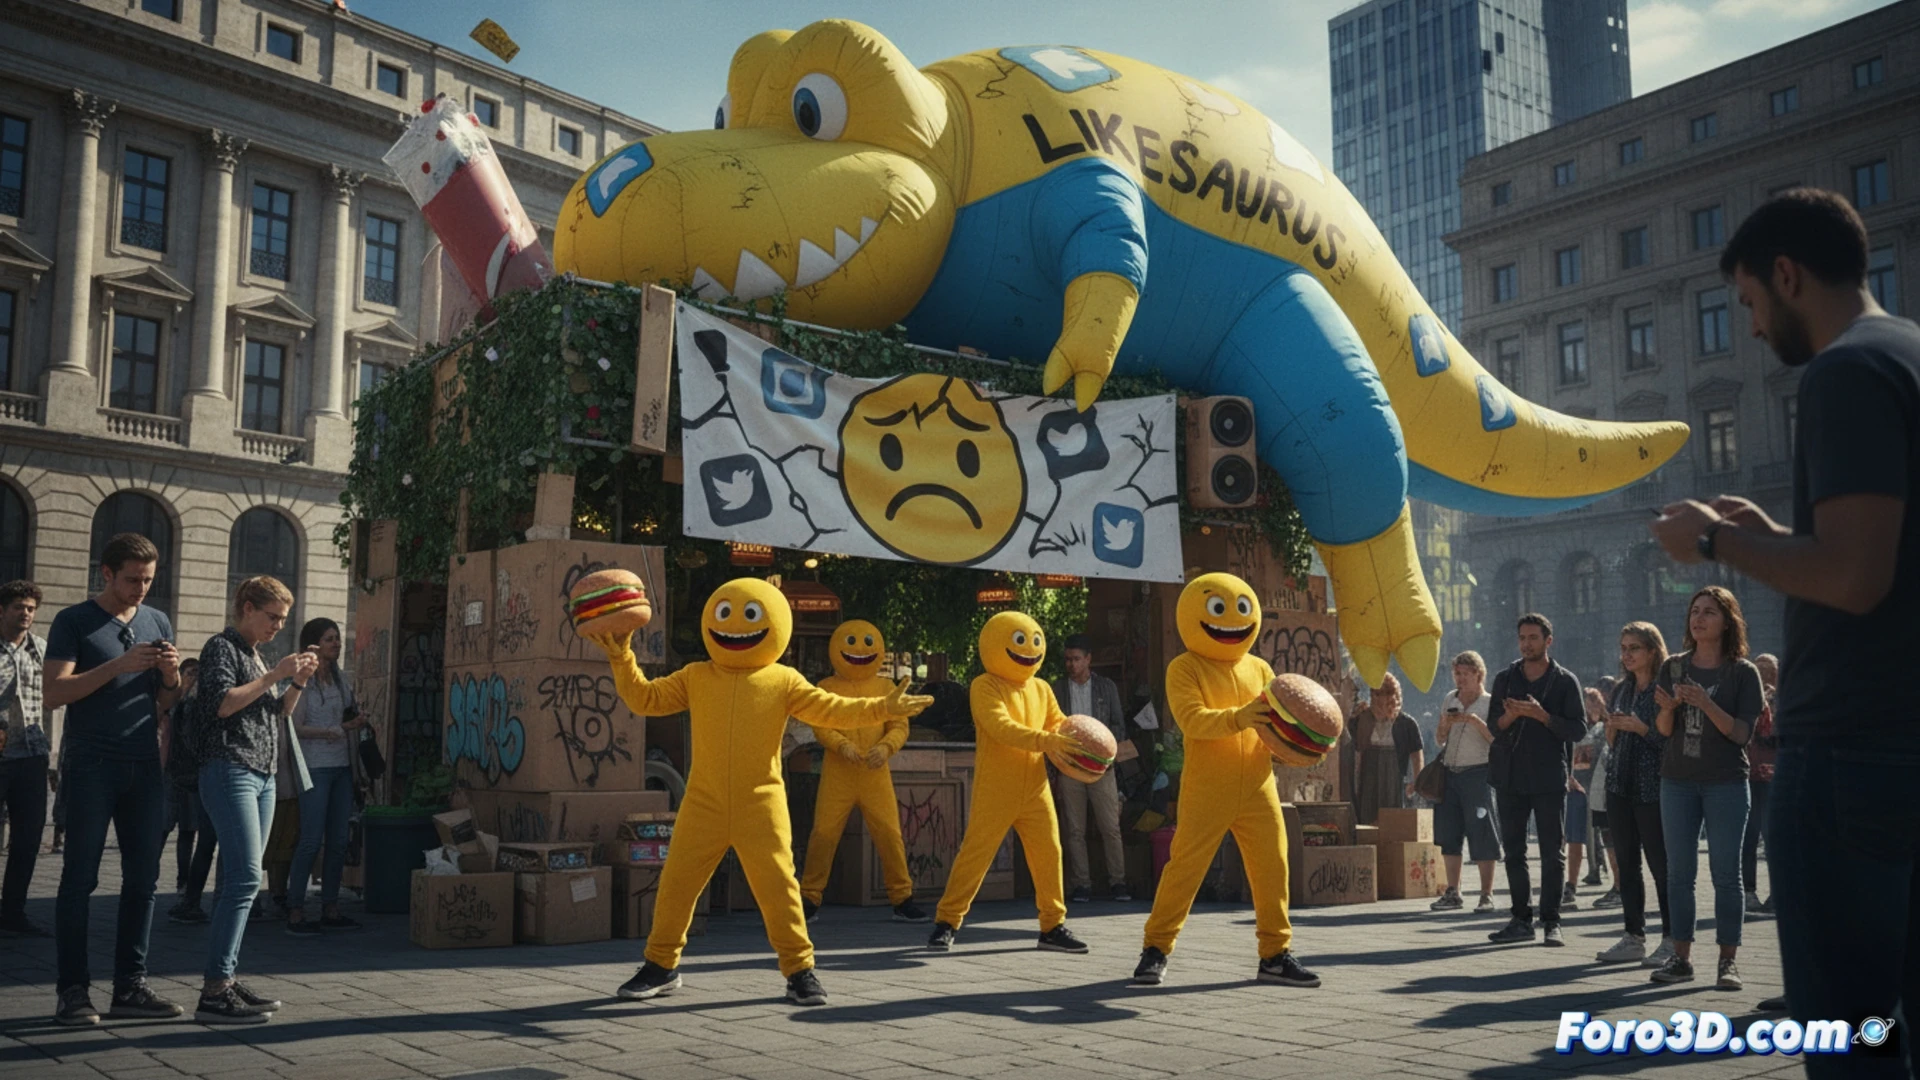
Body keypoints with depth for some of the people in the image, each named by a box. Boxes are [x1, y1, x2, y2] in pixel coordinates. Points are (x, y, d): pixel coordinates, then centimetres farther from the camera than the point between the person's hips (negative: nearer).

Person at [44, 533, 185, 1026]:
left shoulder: (158, 623, 15)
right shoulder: (74, 622, 1)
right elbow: (55, 693, -10)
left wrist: (171, 676, -5)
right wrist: (120, 665, -19)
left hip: (144, 765, 5)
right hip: (91, 764, -5)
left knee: (142, 879, 4)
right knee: (80, 878, -2)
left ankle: (130, 987, 10)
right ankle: (73, 990, 3)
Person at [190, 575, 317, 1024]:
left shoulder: (255, 655, 22)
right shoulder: (221, 646, -3)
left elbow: (276, 715, 23)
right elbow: (222, 703, -16)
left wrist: (298, 683, 8)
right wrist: (275, 675, -14)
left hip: (262, 776, 9)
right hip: (230, 771, -9)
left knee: (240, 882, 8)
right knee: (245, 878, -16)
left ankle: (226, 979, 11)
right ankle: (214, 992, -16)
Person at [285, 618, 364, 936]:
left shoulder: (342, 678, 14)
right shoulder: (302, 680, -6)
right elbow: (296, 727, -10)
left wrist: (356, 722, 3)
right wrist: (331, 732, -21)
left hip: (342, 766, 7)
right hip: (315, 767, -7)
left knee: (338, 841, 7)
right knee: (311, 840, -8)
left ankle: (330, 909, 14)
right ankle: (295, 912, -1)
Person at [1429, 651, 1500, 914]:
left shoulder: (1489, 703, -1)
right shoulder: (1449, 699, 14)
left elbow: (1497, 740, -10)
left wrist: (1474, 720, -19)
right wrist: (1445, 725, -1)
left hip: (1477, 773, -5)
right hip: (1450, 773, 5)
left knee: (1481, 834, -6)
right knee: (1448, 833, 6)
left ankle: (1486, 895, -1)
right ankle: (1452, 893, 13)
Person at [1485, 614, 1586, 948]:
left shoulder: (1565, 681, 1)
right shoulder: (1505, 679, 10)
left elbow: (1578, 729, -5)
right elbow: (1493, 725, 8)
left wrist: (1541, 715, -19)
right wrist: (1510, 716, -14)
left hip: (1550, 779, -3)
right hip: (1510, 778, 3)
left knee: (1552, 854, 1)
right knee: (1513, 852, 6)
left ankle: (1551, 922, 7)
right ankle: (1521, 919, 14)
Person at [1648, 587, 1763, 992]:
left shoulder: (1743, 672, -2)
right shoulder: (1673, 667, 7)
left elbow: (1742, 733, -9)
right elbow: (1663, 730, 3)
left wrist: (1705, 703, -23)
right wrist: (1668, 707, -19)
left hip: (1726, 783, -3)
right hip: (1677, 780, 3)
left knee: (1725, 872, 0)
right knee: (1679, 872, 5)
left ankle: (1728, 960, 7)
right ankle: (1681, 957, 11)